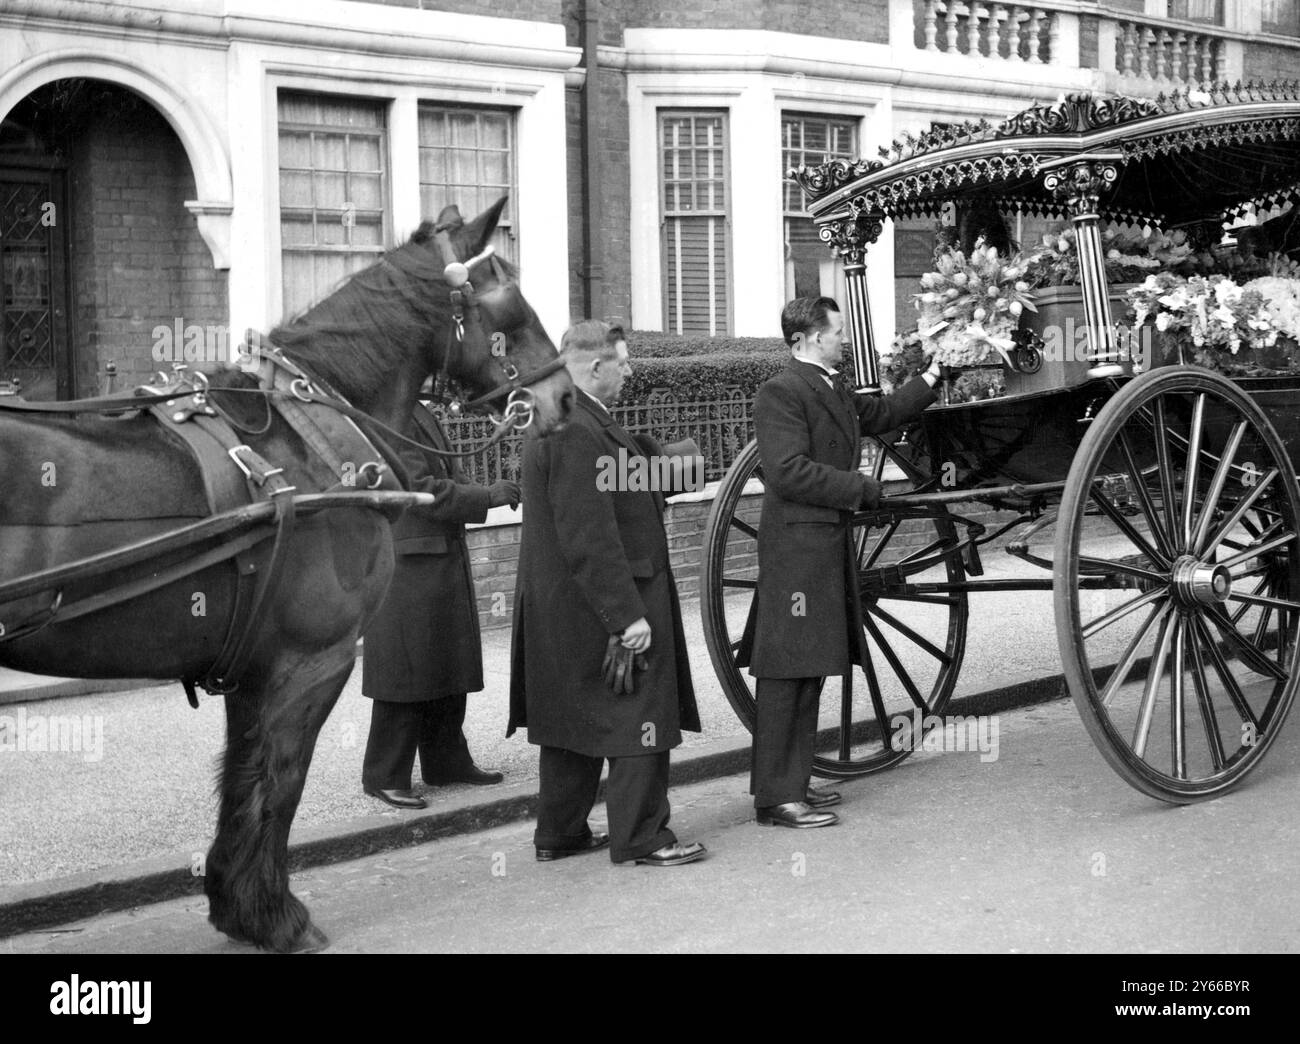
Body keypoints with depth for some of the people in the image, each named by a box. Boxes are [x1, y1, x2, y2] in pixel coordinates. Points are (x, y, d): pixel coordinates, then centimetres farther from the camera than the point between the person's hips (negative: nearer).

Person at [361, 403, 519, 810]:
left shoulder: (423, 416, 14)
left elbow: (451, 476, 17)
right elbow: (418, 489, -21)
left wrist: (493, 491, -1)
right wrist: (486, 496, -17)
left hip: (445, 563, 10)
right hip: (409, 566, -10)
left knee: (448, 668, 16)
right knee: (406, 670, -3)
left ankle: (447, 761, 28)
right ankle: (384, 776, 6)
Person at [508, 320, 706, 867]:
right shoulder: (580, 432, -22)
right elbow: (590, 538, -26)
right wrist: (628, 614, -24)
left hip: (562, 613, 11)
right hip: (599, 608, -11)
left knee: (573, 719, 17)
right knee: (638, 715, 0)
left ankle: (560, 832, 26)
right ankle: (641, 837, 7)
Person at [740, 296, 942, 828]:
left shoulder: (834, 389, 17)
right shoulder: (781, 393, -13)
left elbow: (880, 413, 34)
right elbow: (790, 473, -21)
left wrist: (930, 380, 30)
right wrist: (862, 489, -15)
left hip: (828, 545, 10)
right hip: (796, 547, -10)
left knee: (809, 670, 13)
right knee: (787, 673, -7)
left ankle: (792, 782, 20)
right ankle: (776, 797, -4)